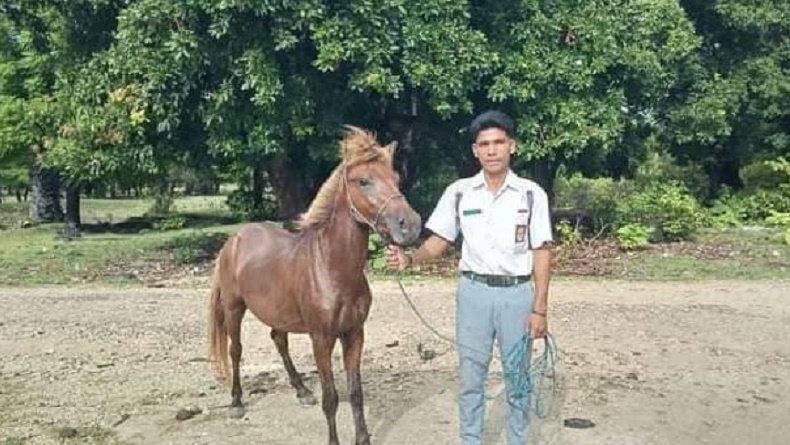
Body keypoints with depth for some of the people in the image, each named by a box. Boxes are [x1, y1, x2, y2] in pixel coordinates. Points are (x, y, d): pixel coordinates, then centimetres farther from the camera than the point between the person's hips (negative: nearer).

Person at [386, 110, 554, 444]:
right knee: (470, 378, 11)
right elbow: (439, 241, 3)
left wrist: (540, 309, -6)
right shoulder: (459, 192, -1)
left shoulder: (532, 194, -4)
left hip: (517, 293, -1)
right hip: (473, 293, 1)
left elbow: (541, 253, -3)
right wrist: (410, 259, -18)